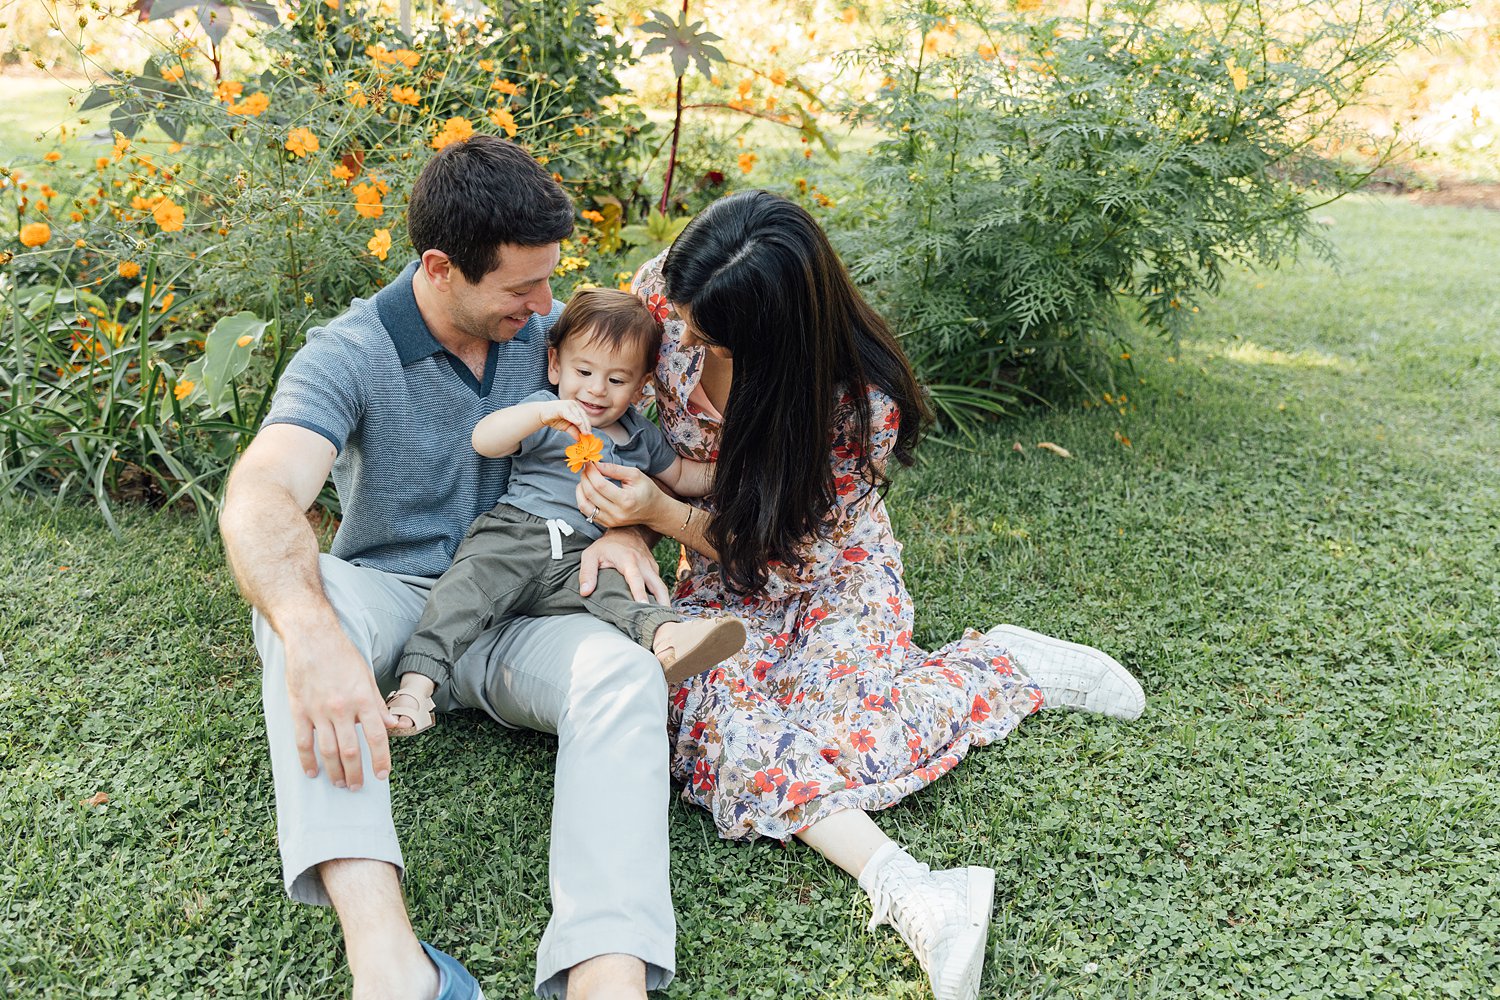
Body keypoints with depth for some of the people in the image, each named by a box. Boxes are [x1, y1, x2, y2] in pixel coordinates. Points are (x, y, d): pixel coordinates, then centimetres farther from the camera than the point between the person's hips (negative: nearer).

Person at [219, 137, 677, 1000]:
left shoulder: (550, 329, 1)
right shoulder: (349, 355, -13)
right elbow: (258, 501, -29)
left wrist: (626, 523, -12)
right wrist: (313, 633, -50)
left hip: (512, 615, 2)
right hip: (389, 599, -2)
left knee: (627, 676, -30)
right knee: (302, 593, -36)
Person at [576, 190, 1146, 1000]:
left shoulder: (861, 404, -29)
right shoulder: (666, 292, -18)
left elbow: (792, 558, -20)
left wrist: (663, 514, -30)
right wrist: (623, 522, -18)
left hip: (828, 568, -3)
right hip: (724, 577, 4)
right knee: (718, 721, -27)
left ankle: (1006, 664, -5)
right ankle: (914, 894, -37)